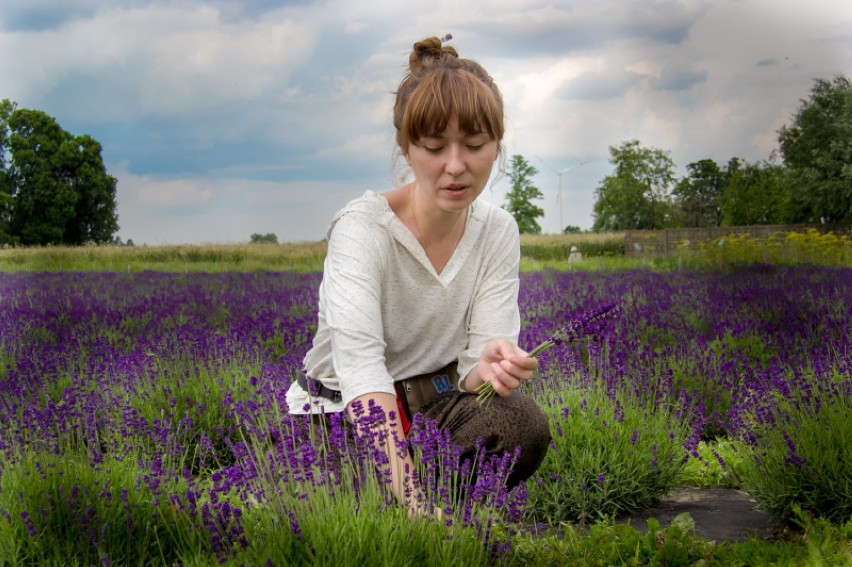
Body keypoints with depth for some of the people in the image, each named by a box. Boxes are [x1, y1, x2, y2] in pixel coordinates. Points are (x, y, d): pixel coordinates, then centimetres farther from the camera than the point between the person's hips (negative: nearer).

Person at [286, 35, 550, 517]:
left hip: (435, 396, 3)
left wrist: (491, 366, -41)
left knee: (526, 427, -28)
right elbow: (360, 360, -38)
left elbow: (474, 365, -14)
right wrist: (407, 493, -53)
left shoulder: (498, 232, -6)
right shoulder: (363, 227, -23)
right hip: (343, 411, -3)